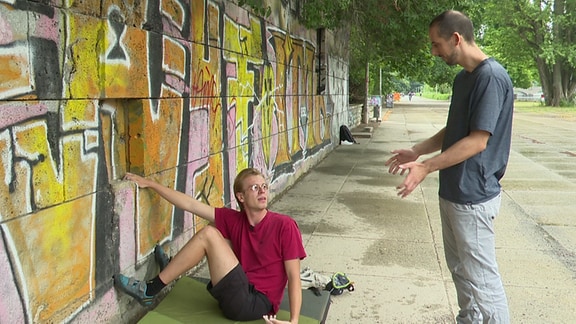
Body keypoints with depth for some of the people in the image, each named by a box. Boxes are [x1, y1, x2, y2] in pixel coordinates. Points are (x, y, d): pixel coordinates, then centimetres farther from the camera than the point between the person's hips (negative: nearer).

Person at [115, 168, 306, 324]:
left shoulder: (285, 226, -11)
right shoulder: (234, 220, 3)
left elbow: (294, 277, -12)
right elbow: (190, 205, 3)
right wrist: (150, 184, 1)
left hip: (257, 304, -6)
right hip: (240, 297, 6)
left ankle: (150, 290, -6)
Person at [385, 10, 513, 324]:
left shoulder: (491, 77, -18)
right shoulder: (462, 77, 11)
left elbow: (477, 141, -23)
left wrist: (426, 167, -22)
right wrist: (416, 151, 13)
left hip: (473, 196, -10)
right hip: (453, 191, 10)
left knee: (481, 275, 1)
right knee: (459, 266, 20)